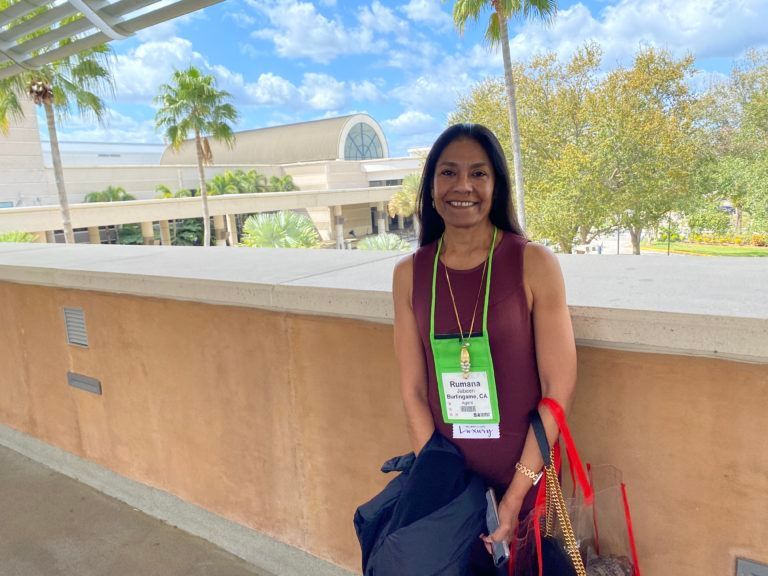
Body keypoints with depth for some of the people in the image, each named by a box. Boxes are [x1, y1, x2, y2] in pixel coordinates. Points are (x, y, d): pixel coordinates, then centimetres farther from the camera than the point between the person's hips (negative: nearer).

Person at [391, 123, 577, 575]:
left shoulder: (534, 263, -13)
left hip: (524, 471, -2)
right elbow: (414, 391, -3)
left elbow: (559, 388, -12)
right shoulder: (410, 274, -4)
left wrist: (516, 494, -11)